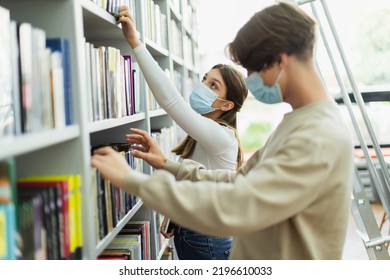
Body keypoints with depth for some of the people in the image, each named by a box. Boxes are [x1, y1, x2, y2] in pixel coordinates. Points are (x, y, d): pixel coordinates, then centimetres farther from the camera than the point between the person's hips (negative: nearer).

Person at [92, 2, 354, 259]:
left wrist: (133, 180, -24)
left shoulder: (320, 138, -24)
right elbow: (242, 181, 12)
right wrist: (171, 166, 2)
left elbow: (233, 208, -31)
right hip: (253, 256, 8)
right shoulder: (296, 122, 8)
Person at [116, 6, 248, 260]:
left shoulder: (221, 136, -23)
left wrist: (135, 43, -36)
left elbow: (171, 100, -35)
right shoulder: (202, 135, 7)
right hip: (189, 233, 9)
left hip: (206, 240, -9)